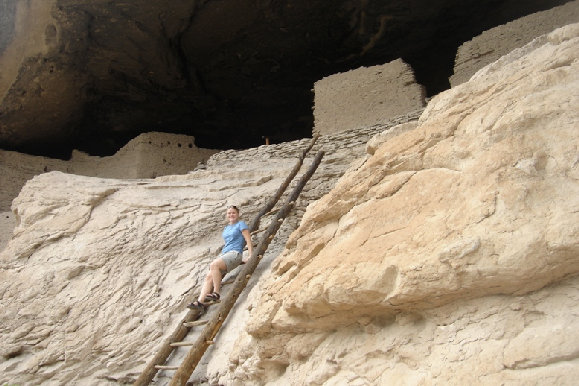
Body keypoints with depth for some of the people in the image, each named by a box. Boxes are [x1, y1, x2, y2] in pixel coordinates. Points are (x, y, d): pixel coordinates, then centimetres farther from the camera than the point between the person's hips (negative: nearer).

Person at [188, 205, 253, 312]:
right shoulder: (226, 228, 26)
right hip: (223, 253, 7)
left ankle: (216, 292, -28)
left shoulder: (241, 224, 5)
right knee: (209, 276, -15)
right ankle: (200, 302, -26)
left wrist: (250, 256, -12)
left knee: (214, 265, -33)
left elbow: (248, 240, -2)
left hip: (235, 253, -7)